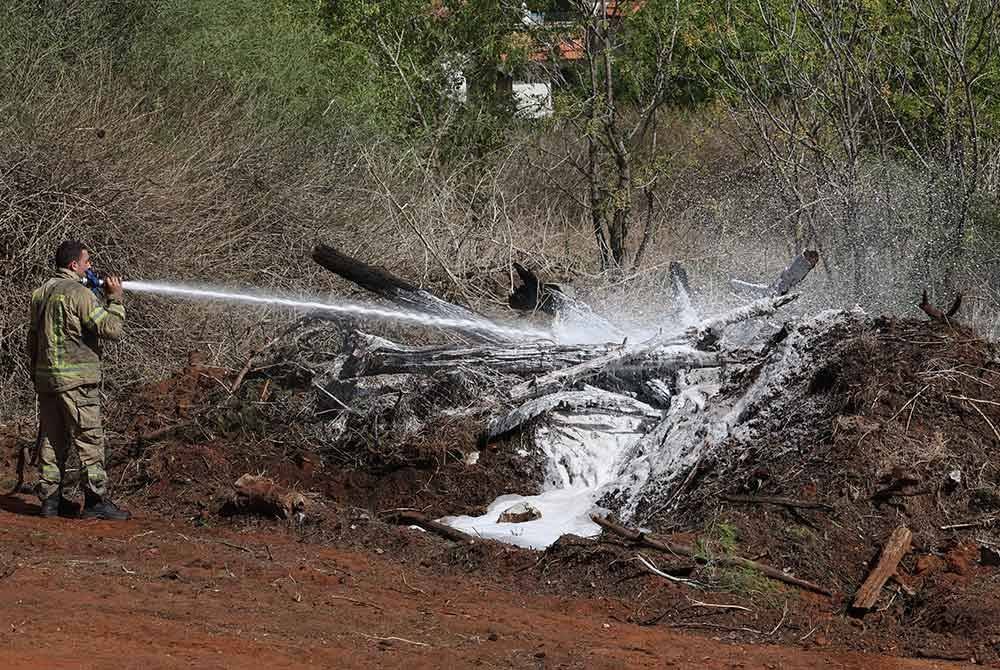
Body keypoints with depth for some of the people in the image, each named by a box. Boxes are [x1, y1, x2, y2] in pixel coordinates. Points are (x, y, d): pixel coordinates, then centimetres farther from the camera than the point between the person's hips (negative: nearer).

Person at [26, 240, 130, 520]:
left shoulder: (41, 293, 13)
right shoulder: (79, 293, -12)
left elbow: (33, 338, 18)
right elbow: (111, 329, -15)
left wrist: (36, 372, 24)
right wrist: (115, 299, -2)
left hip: (46, 378, 8)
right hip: (76, 380, -8)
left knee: (51, 439, 11)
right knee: (90, 439, -4)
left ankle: (50, 499, 12)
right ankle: (96, 500, -6)